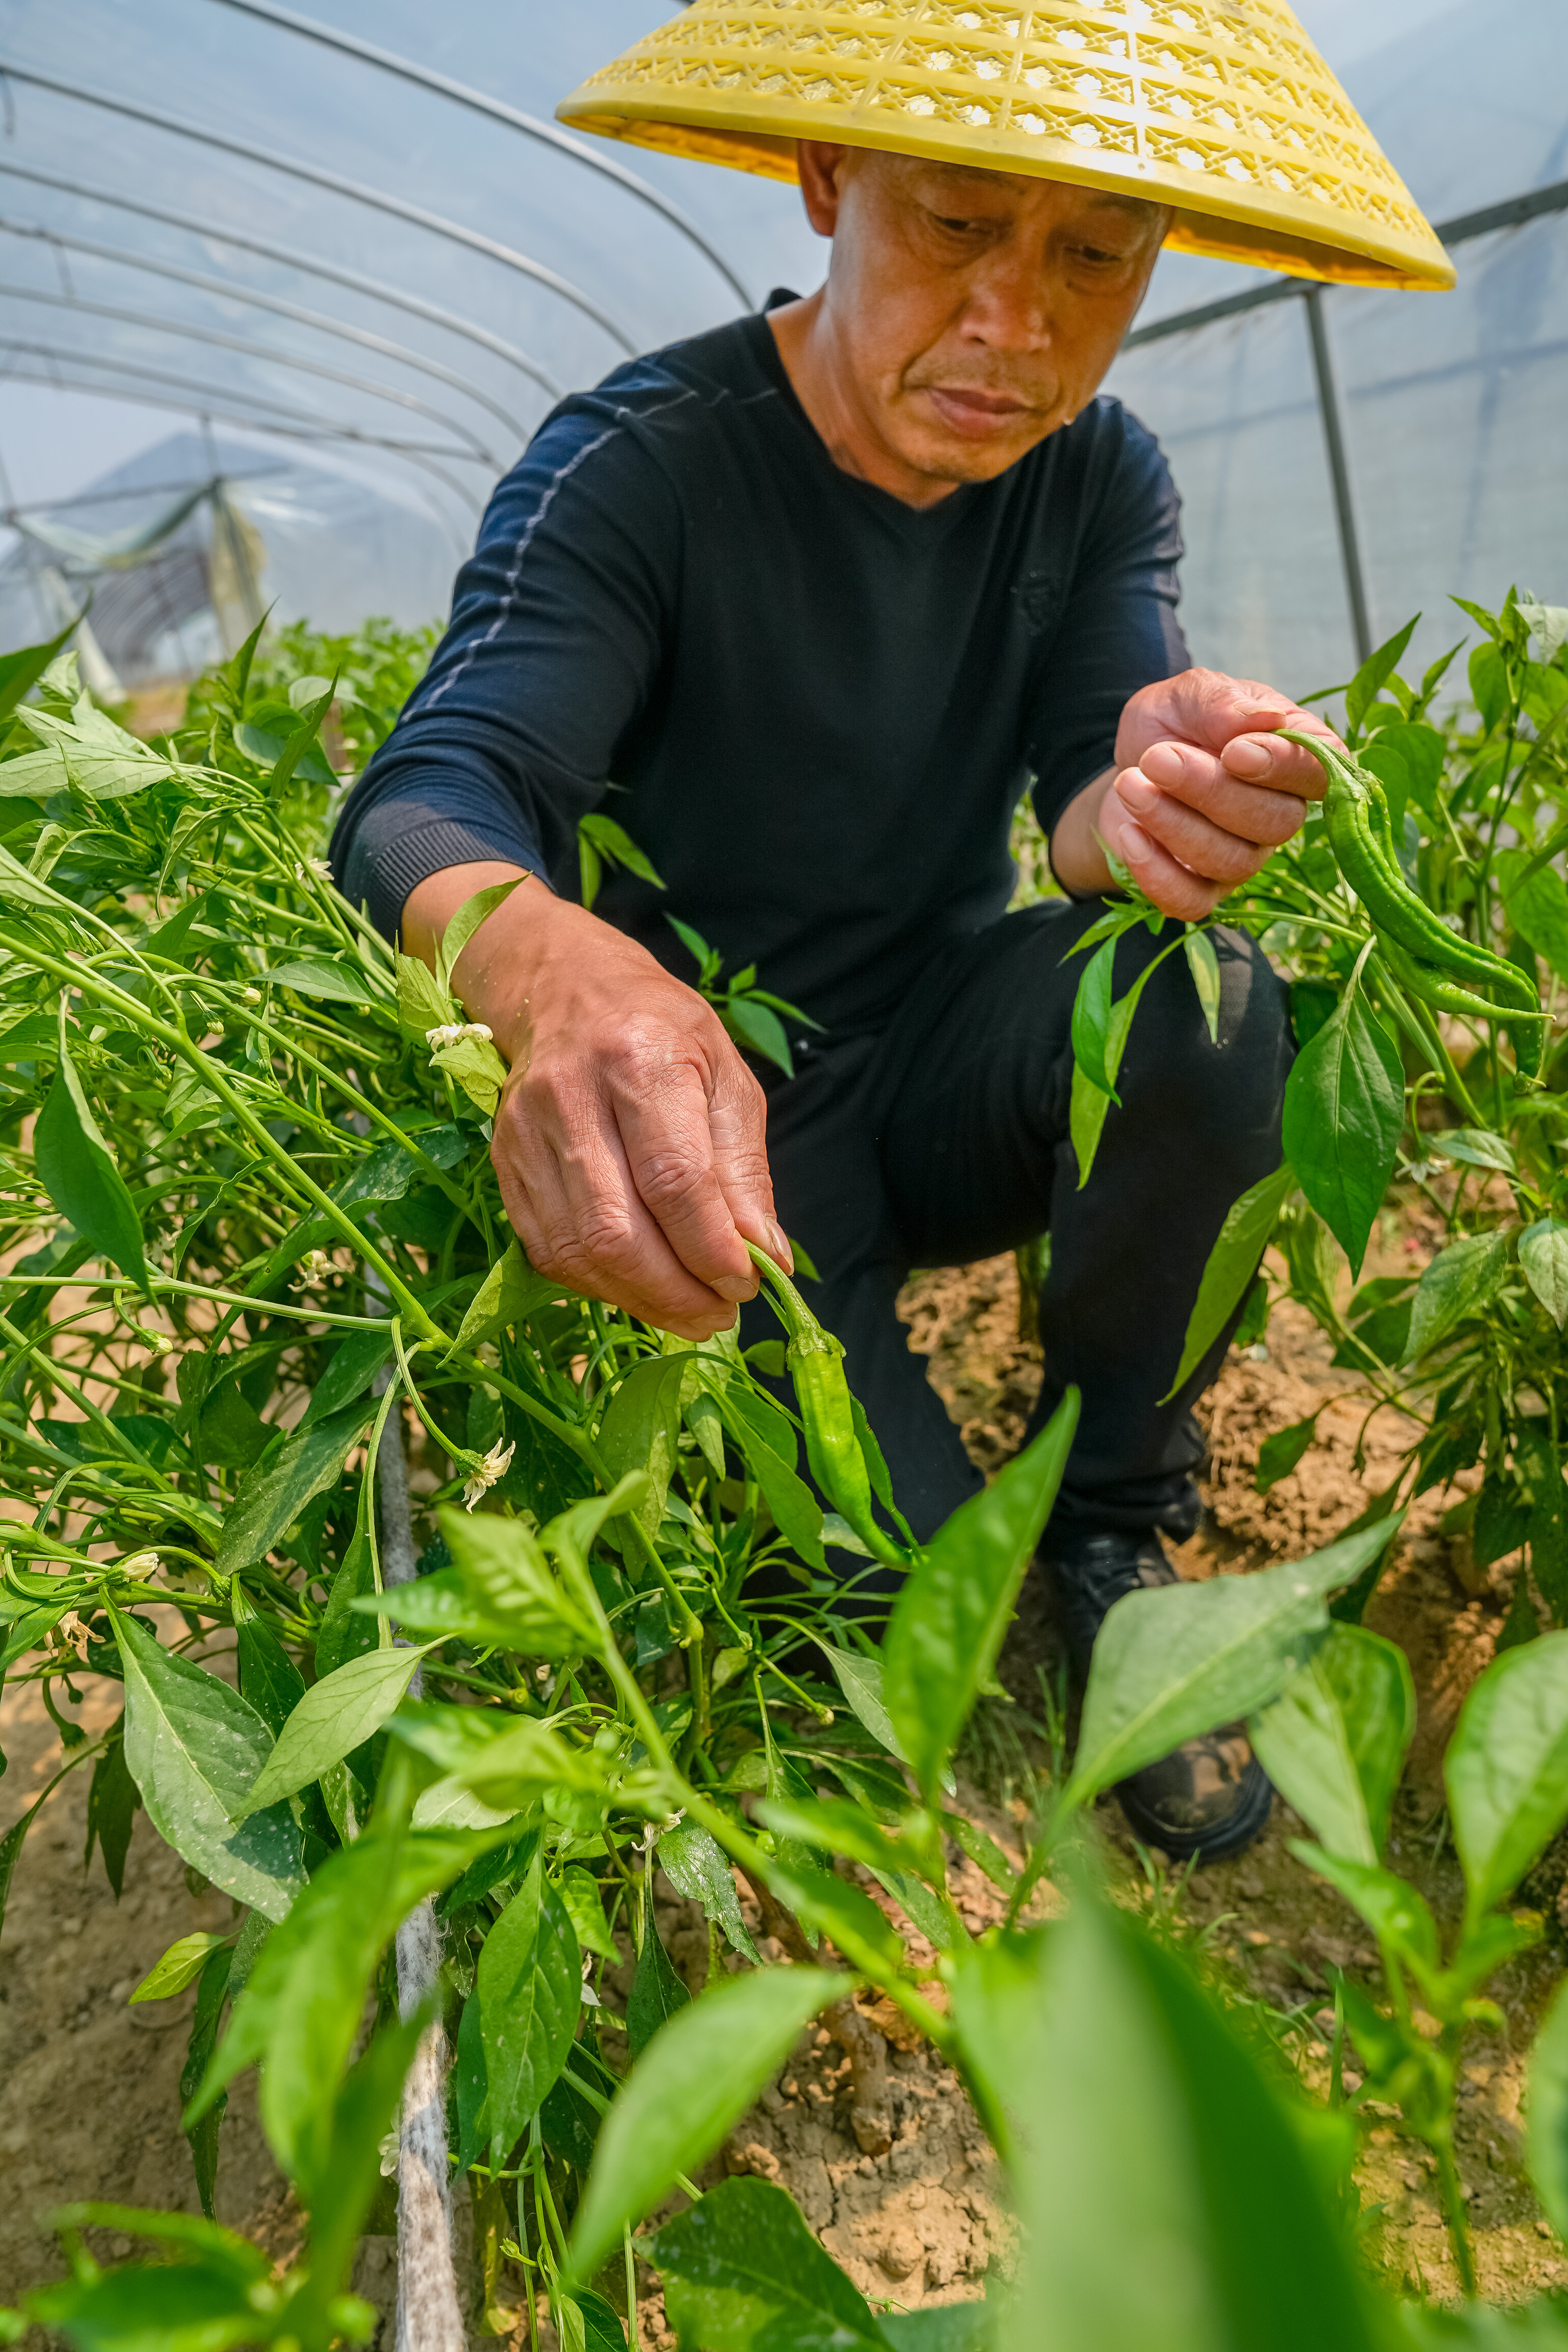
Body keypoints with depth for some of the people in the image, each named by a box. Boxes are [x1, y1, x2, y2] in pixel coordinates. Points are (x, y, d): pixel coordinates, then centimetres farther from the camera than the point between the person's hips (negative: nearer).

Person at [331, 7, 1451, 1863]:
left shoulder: (1103, 479, 0)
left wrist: (1151, 807, -41)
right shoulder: (641, 461, -15)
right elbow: (431, 802, -28)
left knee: (1202, 997, -29)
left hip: (955, 1064, 4)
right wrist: (555, 970, -54)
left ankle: (1111, 1526, -5)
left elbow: (1091, 763, -13)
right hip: (722, 1112, -3)